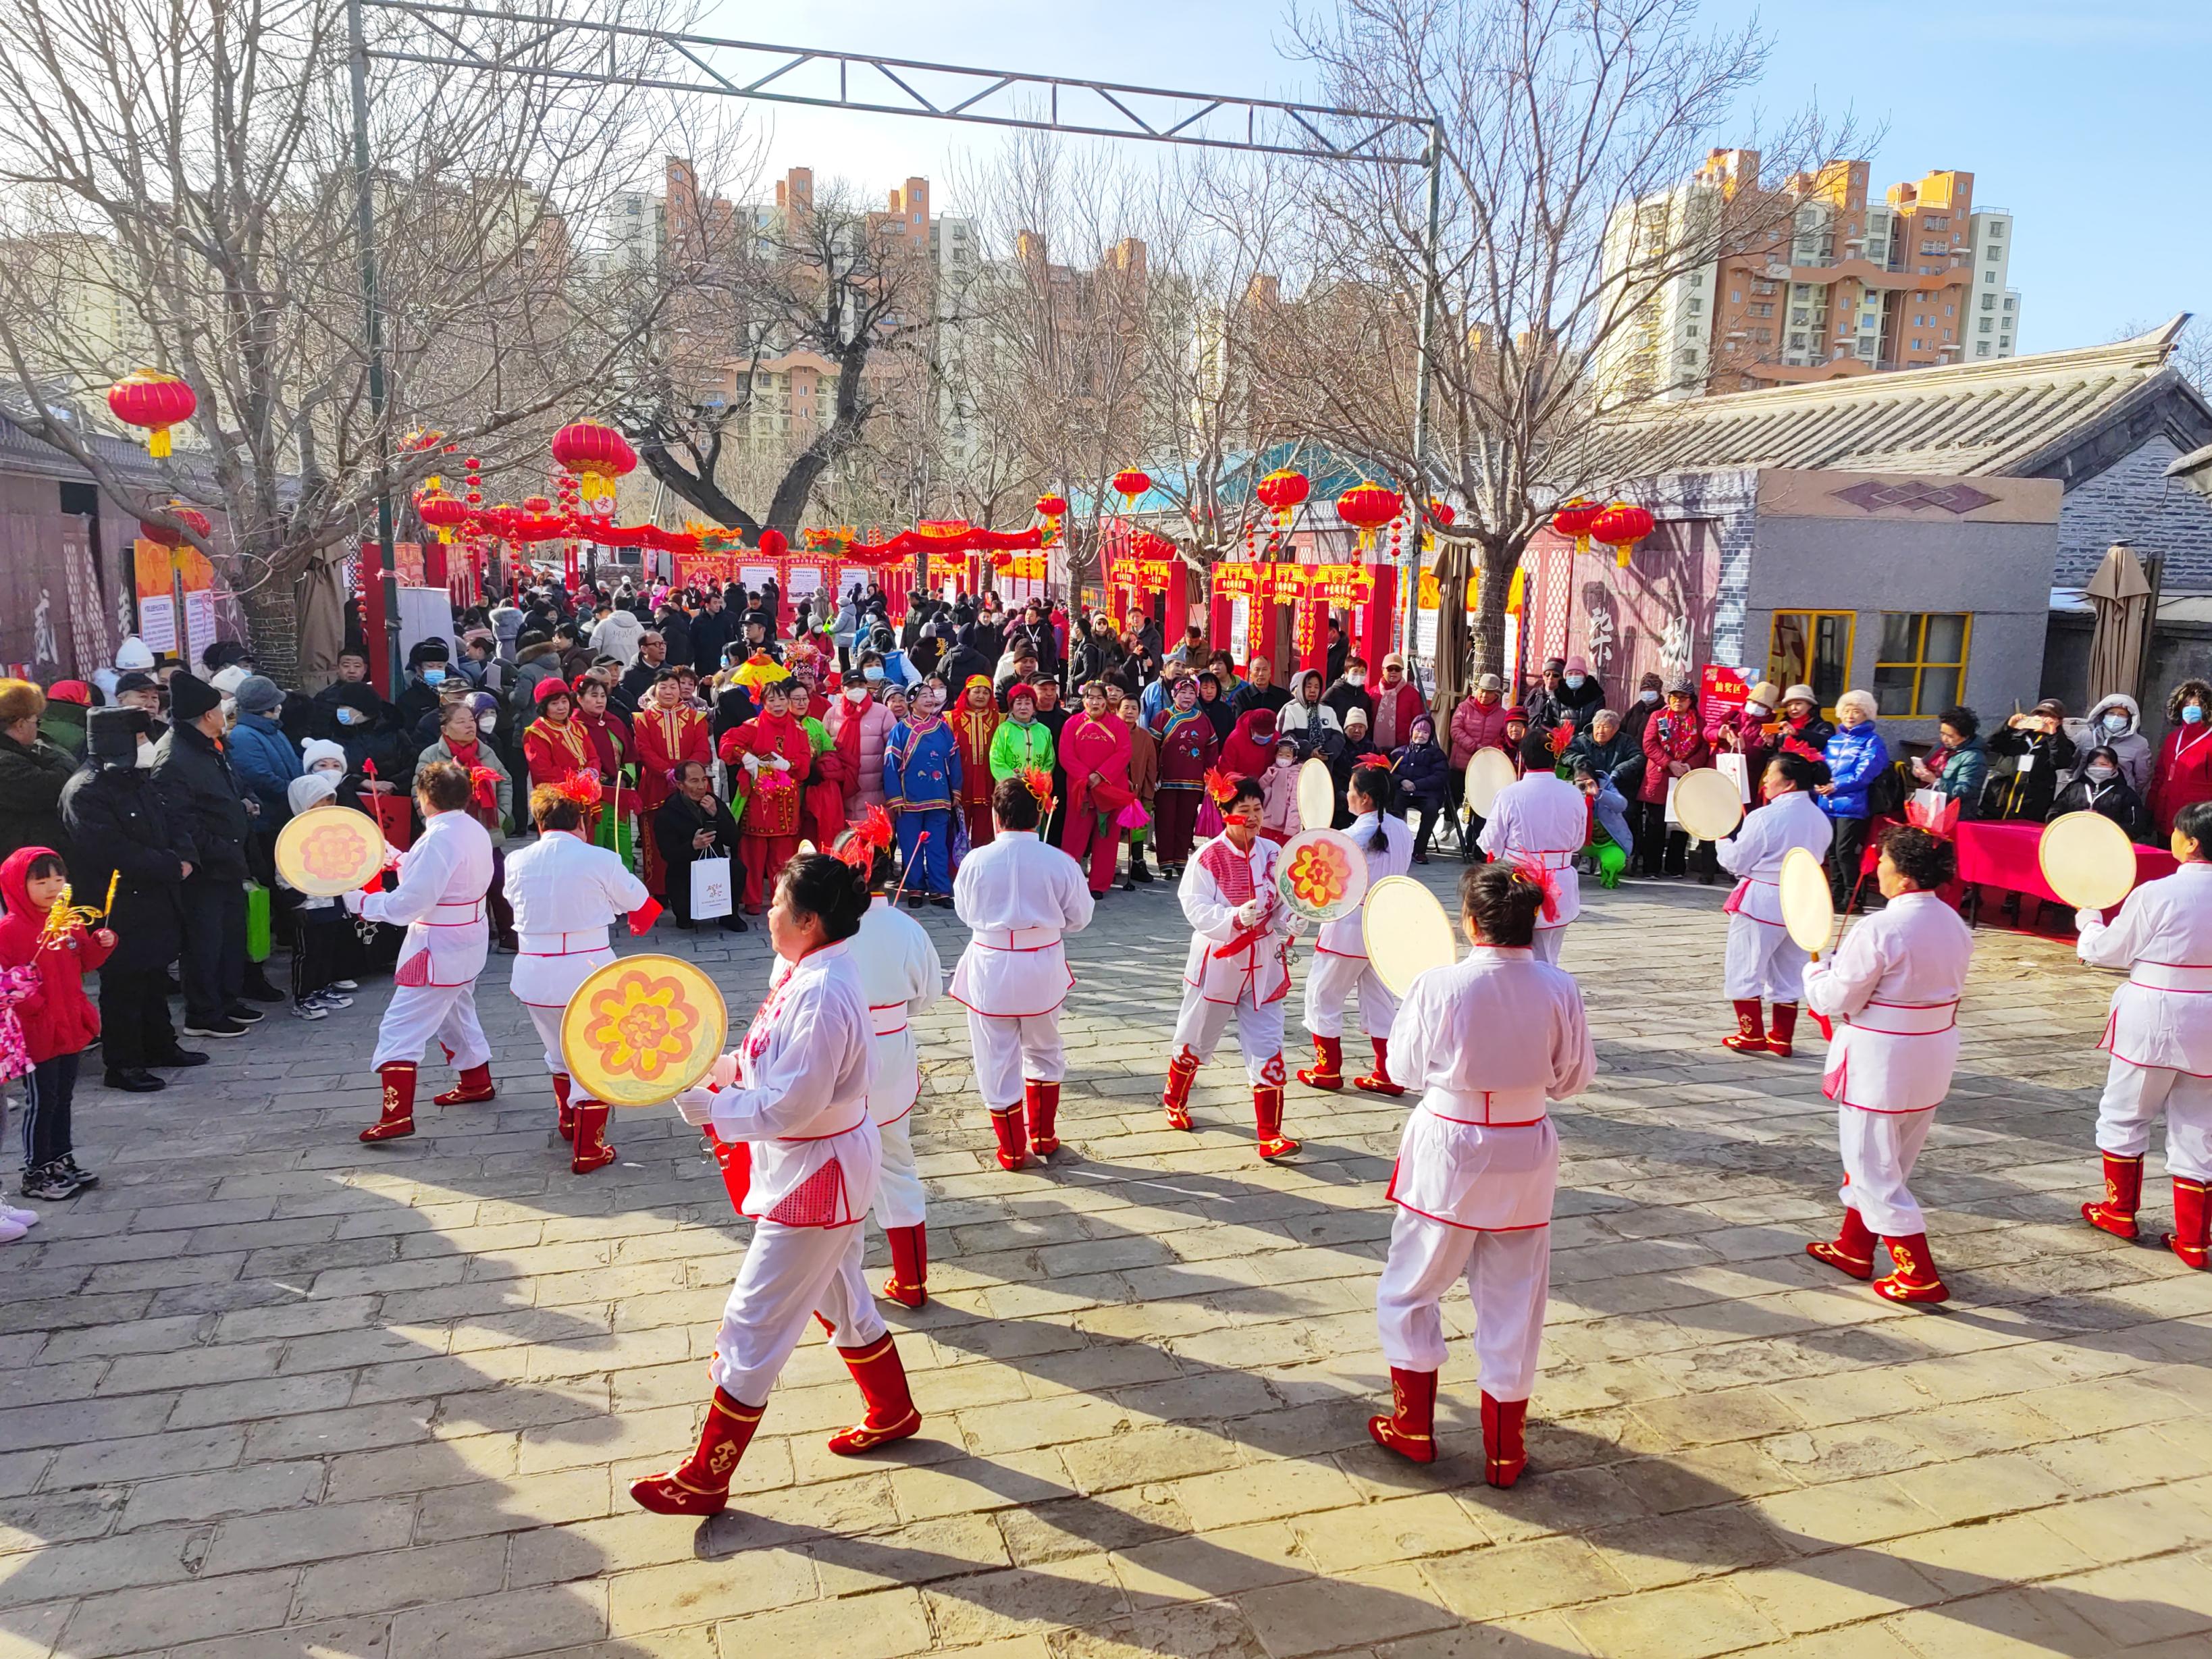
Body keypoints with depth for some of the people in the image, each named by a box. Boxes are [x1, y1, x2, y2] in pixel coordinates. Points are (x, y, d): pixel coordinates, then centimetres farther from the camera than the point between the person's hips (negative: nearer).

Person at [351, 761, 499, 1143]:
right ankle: (476, 1082, 42)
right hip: (469, 940, 10)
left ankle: (397, 1115, -8)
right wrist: (401, 861, 18)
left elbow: (408, 903, -23)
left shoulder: (439, 839, -24)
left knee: (399, 1029, -6)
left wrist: (361, 903, -11)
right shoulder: (475, 831, 4)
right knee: (457, 1015, 27)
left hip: (438, 951, -10)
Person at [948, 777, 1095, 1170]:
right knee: (1043, 1054, 23)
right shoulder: (1060, 862, -12)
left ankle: (1013, 1150, 22)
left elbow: (964, 912, 3)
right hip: (1043, 970, 2)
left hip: (991, 970, -1)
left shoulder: (976, 861, -13)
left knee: (998, 1063, 12)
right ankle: (1043, 1136, 35)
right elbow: (1079, 917, -1)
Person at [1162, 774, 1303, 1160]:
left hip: (1263, 964, 3)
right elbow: (1196, 909, -19)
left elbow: (1285, 902, 6)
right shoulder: (1208, 857, -13)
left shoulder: (1273, 853, 0)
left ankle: (1271, 1134, 6)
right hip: (1218, 962, -3)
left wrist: (1292, 921, -16)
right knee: (1196, 1039, 16)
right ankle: (1174, 1100, 44)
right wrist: (1236, 917, -34)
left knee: (1268, 1049, -1)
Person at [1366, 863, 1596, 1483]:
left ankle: (1413, 1426, 29)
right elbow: (1572, 1078, 0)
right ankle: (1504, 1450, 27)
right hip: (1524, 1159, 2)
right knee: (1511, 1304, 16)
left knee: (1412, 1291, 18)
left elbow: (1407, 1068, -5)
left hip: (1448, 1154, -2)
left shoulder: (1438, 985, -18)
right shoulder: (1558, 990, -12)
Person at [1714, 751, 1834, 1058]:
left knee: (1744, 968, 7)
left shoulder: (1764, 817, -18)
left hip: (1761, 901, -7)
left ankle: (1752, 1035, 9)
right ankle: (1782, 1038, 21)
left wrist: (1722, 842, 7)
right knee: (1788, 973, 16)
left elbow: (1735, 861, -11)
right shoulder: (1821, 820, 3)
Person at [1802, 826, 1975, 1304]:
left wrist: (1815, 973, 4)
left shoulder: (1879, 930, -24)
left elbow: (1837, 1000, -17)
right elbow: (1948, 991, 12)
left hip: (1880, 1063, -9)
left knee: (1874, 1168, 4)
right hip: (1933, 1061, 9)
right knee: (1886, 1161, 22)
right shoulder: (1955, 925, 2)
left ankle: (1919, 1275, 6)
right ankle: (1854, 1247, 35)